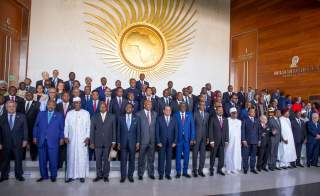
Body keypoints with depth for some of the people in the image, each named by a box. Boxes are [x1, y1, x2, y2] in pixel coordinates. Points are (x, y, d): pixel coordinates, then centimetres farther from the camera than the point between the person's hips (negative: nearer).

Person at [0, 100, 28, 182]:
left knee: (18, 160, 8)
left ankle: (19, 175, 21)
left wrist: (25, 140, -7)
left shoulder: (21, 116, 0)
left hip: (18, 142, -1)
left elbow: (25, 129, -1)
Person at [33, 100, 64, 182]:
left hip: (53, 141, -2)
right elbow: (36, 126, 12)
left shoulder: (59, 116, 7)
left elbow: (62, 128, 6)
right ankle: (44, 175, 21)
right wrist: (35, 137, 6)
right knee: (42, 160, 7)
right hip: (41, 141, 2)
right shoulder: (41, 114, 12)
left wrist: (61, 138, -2)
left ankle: (53, 176, 15)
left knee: (53, 160, 1)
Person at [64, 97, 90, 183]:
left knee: (82, 157, 0)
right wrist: (66, 136, -1)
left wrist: (87, 137, -5)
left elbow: (88, 126, 1)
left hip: (82, 139, -1)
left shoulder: (86, 113, 2)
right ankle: (71, 175, 12)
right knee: (71, 157, 3)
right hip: (71, 139, 2)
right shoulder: (69, 113, 7)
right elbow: (66, 126, 7)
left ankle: (82, 175, 9)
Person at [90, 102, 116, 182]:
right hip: (97, 142, 1)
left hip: (108, 142, -1)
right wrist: (92, 142, 0)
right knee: (98, 160, 7)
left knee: (106, 159, 7)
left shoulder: (112, 116, 4)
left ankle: (106, 175, 19)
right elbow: (92, 130, 5)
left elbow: (114, 129, 3)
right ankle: (99, 175, 21)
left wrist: (113, 141, 0)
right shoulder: (94, 117, 7)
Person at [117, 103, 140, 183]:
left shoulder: (136, 118, 3)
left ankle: (130, 176, 19)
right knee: (123, 160, 4)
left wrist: (138, 142, -2)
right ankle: (123, 176, 15)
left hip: (132, 142, 0)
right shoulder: (121, 118, 4)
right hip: (123, 142, 0)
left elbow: (138, 131, 3)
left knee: (132, 160, 7)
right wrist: (118, 142, 2)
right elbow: (119, 131, 5)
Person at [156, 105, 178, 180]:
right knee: (161, 158, 3)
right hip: (162, 142, -2)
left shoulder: (174, 120, 7)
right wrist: (158, 142, -8)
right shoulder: (159, 119, 0)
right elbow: (157, 131, -2)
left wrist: (175, 142, -3)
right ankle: (161, 174, 14)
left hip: (170, 142, 2)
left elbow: (176, 131, 5)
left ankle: (168, 174, 18)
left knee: (169, 158, 7)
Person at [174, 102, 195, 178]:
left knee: (186, 156, 9)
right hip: (178, 138, -2)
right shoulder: (176, 115, 0)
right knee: (178, 156, 5)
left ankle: (185, 172, 22)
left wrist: (192, 138, -5)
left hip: (187, 138, 2)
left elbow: (192, 127, 2)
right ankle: (178, 172, 17)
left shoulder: (189, 115, 5)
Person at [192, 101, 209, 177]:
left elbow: (207, 126, 9)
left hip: (204, 137, 4)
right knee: (195, 154, 4)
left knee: (203, 154, 8)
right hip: (196, 136, -4)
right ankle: (194, 170, 16)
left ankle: (200, 170, 20)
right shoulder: (195, 114, -4)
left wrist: (207, 137, 4)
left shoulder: (207, 114, 10)